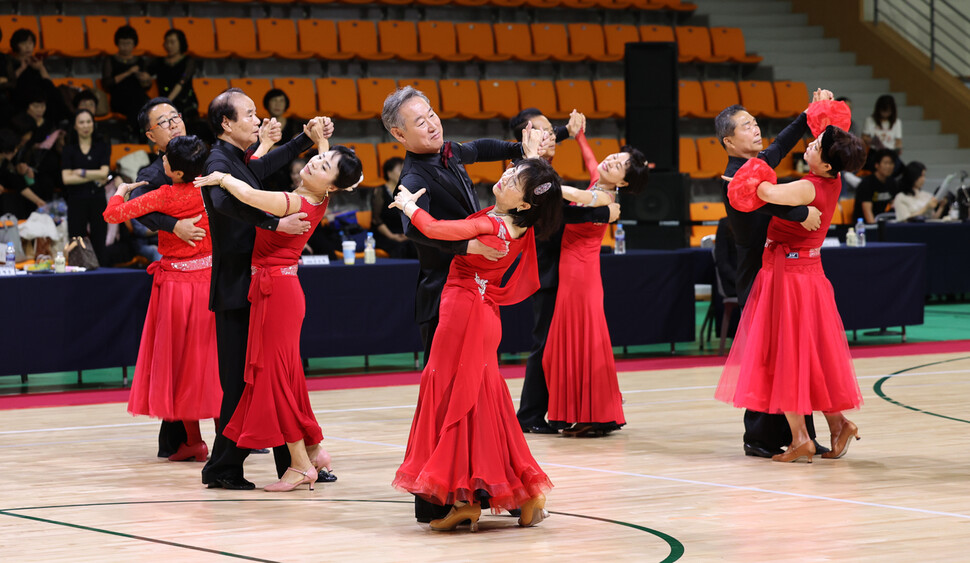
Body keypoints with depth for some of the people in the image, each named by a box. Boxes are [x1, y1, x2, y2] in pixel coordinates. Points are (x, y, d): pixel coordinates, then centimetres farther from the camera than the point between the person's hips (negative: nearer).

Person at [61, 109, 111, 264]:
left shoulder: (102, 147, 8)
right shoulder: (69, 149, 5)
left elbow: (104, 173, -4)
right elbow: (66, 178, -6)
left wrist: (81, 172, -6)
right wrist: (94, 178, -8)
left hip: (97, 200, 1)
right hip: (76, 201, -1)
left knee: (98, 245, 1)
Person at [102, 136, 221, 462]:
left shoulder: (164, 196, -15)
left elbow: (112, 215, -15)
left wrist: (121, 192, 3)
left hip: (175, 284, -3)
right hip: (209, 279, 3)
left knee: (179, 361, 6)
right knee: (210, 359, 9)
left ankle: (193, 441, 5)